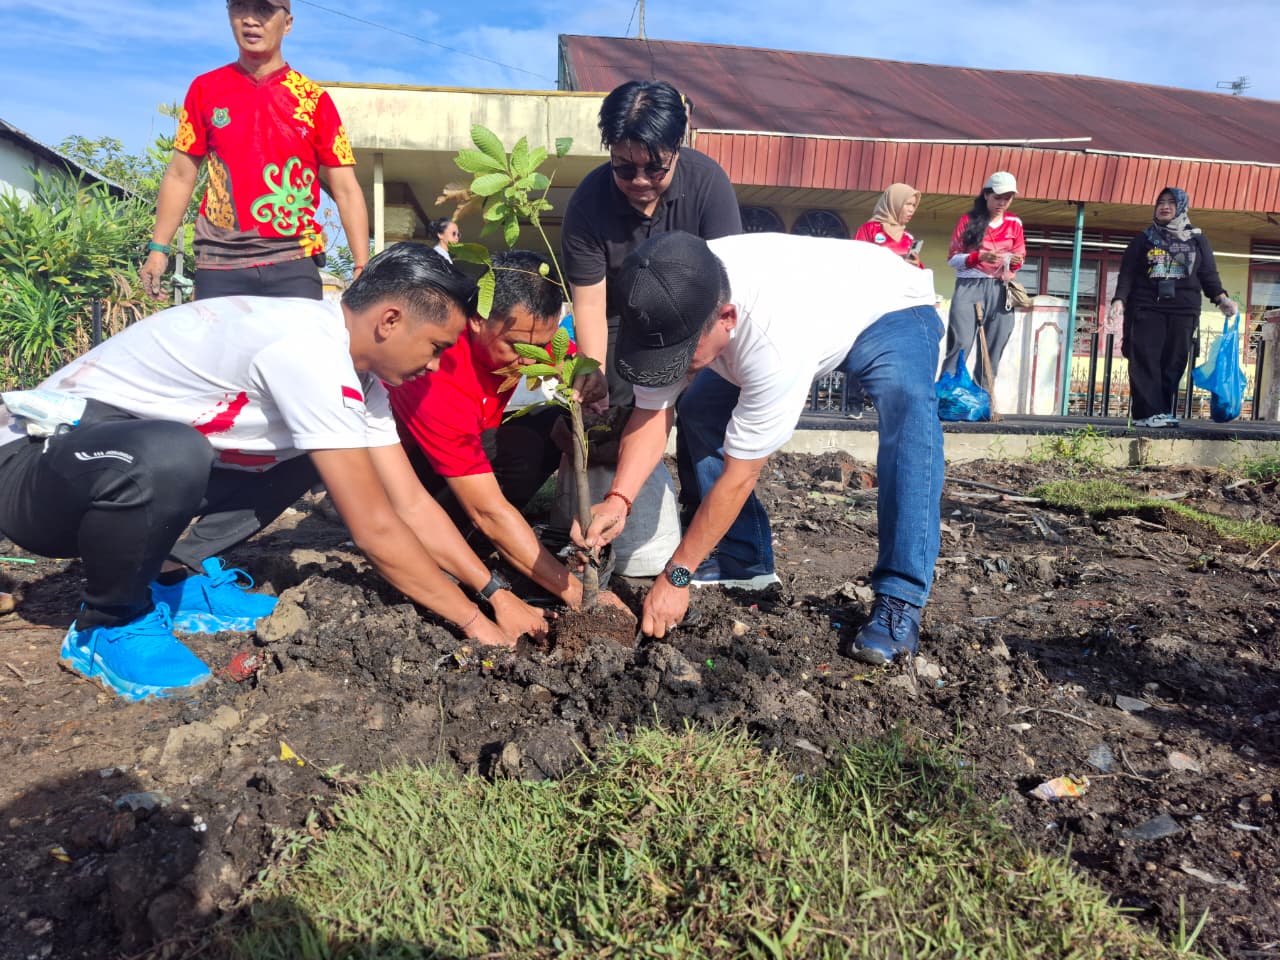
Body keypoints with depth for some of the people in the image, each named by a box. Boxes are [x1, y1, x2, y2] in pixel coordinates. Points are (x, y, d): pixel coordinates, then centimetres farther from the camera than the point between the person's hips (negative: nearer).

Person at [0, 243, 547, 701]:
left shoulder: (360, 375, -1)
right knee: (170, 455, -39)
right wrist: (473, 621, -18)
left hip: (140, 461, 8)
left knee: (310, 448, 3)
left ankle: (178, 575, 8)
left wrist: (497, 592, -5)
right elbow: (375, 529, -28)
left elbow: (413, 506, 0)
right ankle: (109, 623, -10)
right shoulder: (309, 352, -30)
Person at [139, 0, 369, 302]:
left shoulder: (313, 99, 4)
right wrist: (158, 248, 5)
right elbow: (181, 175, 13)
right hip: (218, 263, 2)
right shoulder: (205, 89, 9)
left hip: (293, 264, -2)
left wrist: (362, 267, -8)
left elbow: (346, 189, 0)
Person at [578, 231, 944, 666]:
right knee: (697, 408, -5)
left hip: (890, 312, -6)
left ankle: (899, 601, -25)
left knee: (909, 415, -36)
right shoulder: (673, 307, -26)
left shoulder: (775, 339, -45)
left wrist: (676, 576, -29)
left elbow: (740, 474, -36)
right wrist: (617, 499, -36)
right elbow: (652, 412, -19)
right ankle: (745, 560, 8)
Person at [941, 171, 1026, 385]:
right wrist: (980, 257, -15)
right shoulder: (969, 220, 3)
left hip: (1000, 291, 4)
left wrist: (1015, 262, -5)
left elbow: (1020, 258, 19)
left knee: (992, 352, 1)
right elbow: (953, 258, 0)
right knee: (960, 346, -15)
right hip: (969, 288, -3)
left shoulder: (1015, 224, 12)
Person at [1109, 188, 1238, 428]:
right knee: (1145, 361, -12)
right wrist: (1119, 300, -9)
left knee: (1174, 363, -3)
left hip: (1183, 311, 1)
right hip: (1147, 309, -1)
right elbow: (1127, 273, 6)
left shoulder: (1197, 240, 17)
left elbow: (1209, 274, 13)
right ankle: (1148, 412, -14)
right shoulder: (1143, 240, 14)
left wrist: (1221, 298, -3)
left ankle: (1165, 412, -2)